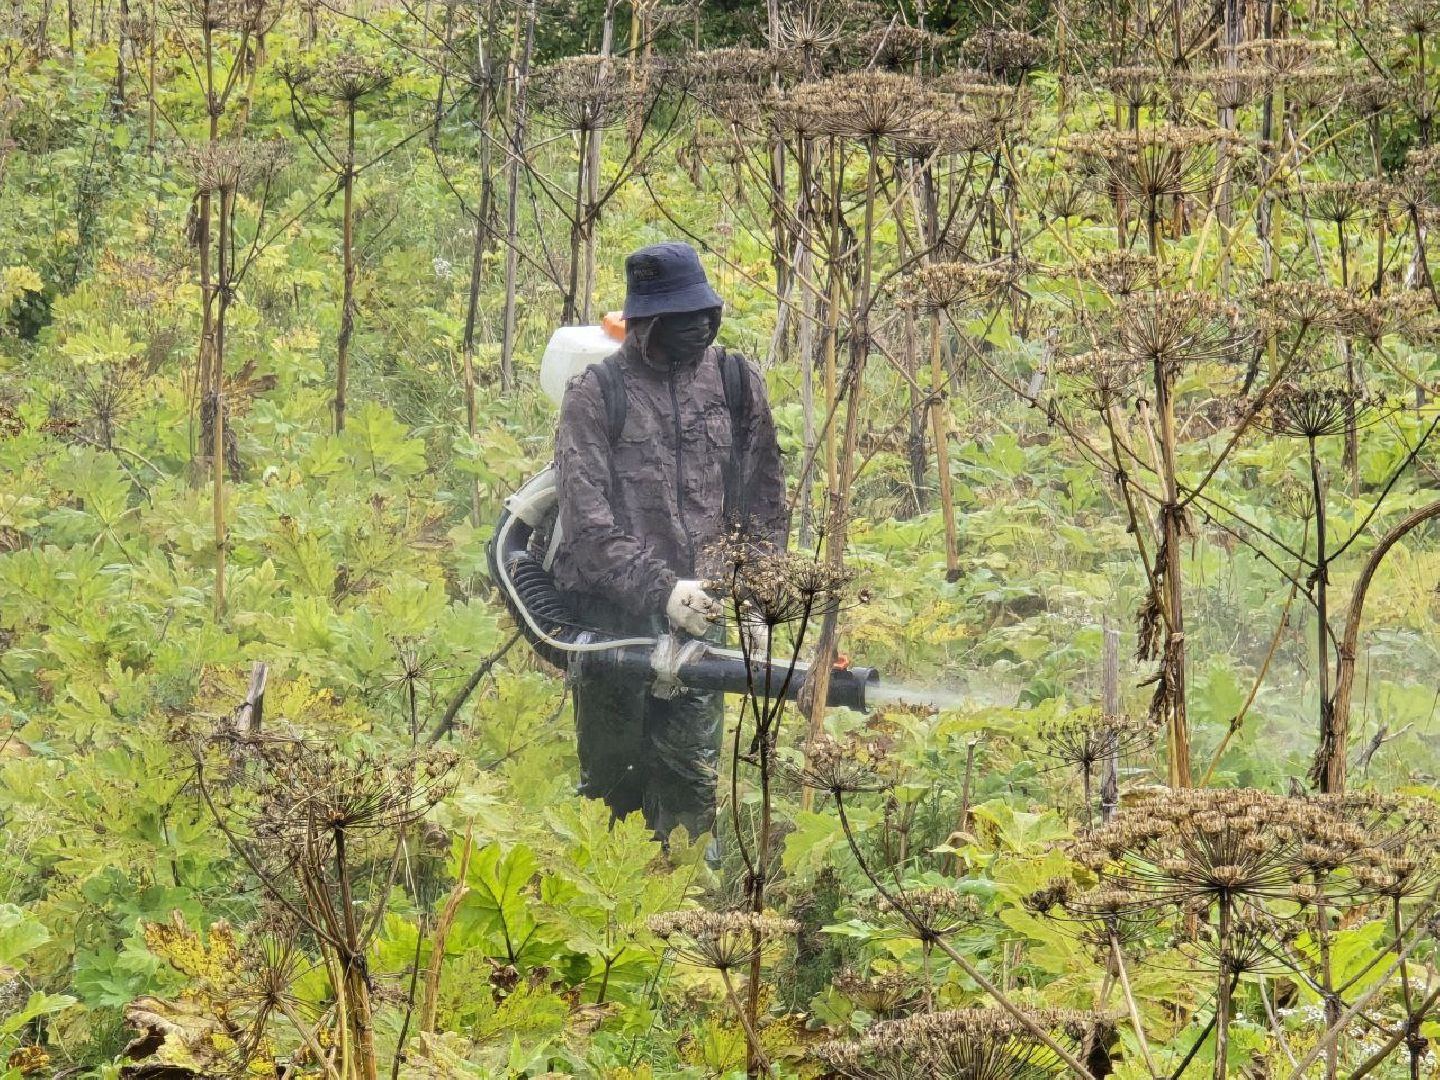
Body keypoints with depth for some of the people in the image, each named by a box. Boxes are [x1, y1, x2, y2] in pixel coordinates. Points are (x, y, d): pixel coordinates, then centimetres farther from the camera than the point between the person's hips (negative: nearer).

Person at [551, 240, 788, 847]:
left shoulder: (735, 382, 5)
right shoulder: (596, 394, -6)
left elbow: (764, 505, 11)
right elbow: (587, 524, -12)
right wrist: (660, 591, -21)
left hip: (699, 615, 2)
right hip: (611, 613, -2)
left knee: (690, 776, -2)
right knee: (612, 780, 7)